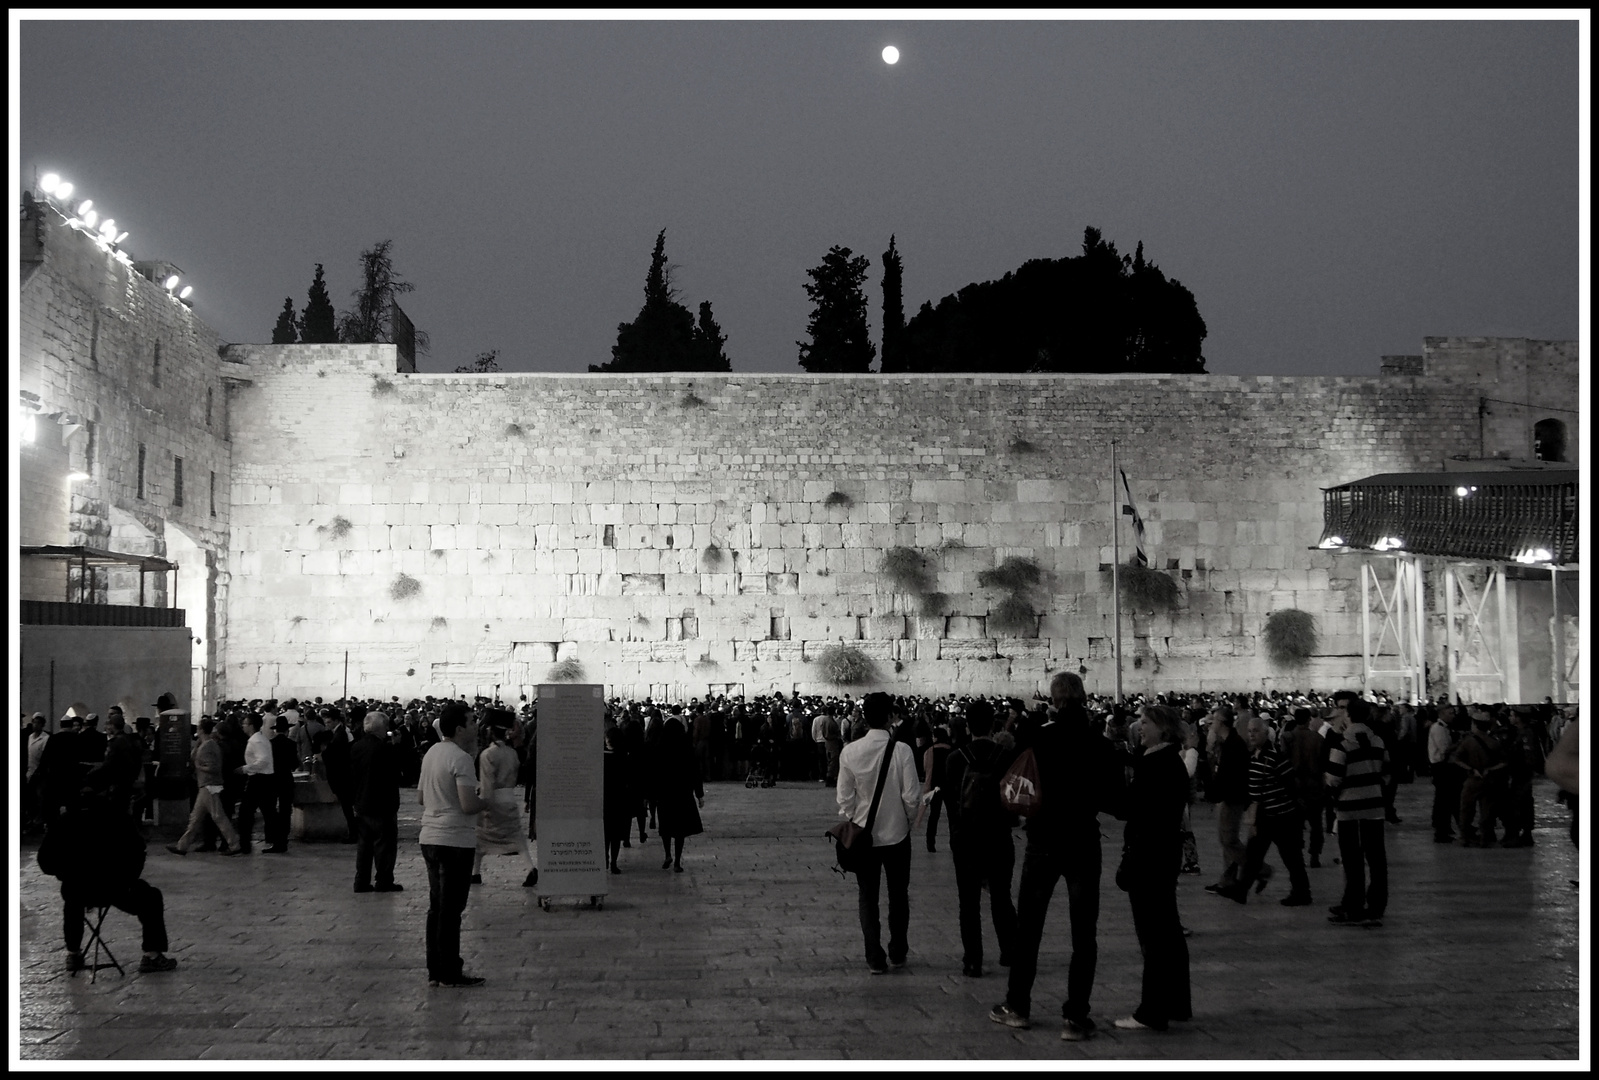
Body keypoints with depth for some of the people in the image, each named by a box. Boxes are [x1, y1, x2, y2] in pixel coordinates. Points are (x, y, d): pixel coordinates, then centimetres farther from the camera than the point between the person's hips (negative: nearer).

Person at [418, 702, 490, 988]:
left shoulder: (431, 753, 12)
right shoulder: (460, 758, -16)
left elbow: (421, 797, 21)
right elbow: (468, 805, -23)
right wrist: (487, 802, -4)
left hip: (430, 838, 9)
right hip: (455, 841, -9)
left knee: (437, 907, 14)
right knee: (451, 909, -4)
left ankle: (435, 971, 18)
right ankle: (449, 973, 0)